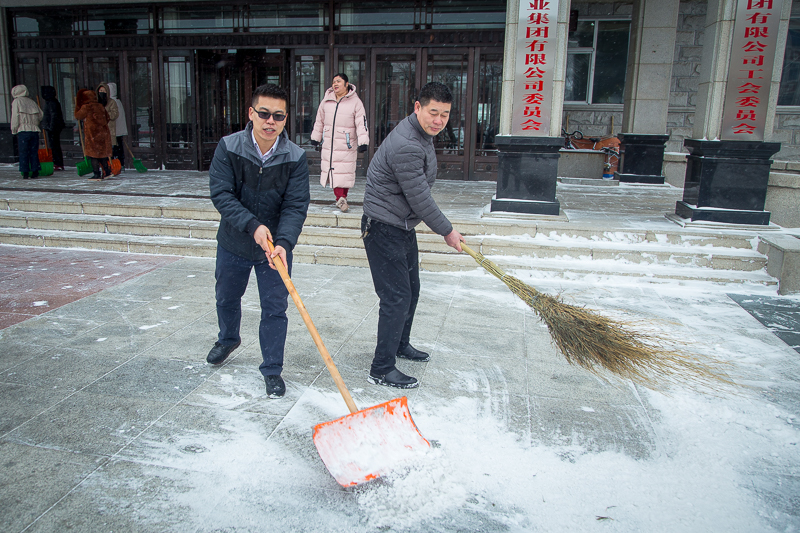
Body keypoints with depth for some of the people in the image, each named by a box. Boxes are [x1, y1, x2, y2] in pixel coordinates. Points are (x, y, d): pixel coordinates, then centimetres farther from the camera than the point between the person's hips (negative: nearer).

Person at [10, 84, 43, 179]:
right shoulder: (32, 102, 15)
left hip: (23, 130, -4)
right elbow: (41, 115, 17)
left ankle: (25, 172, -4)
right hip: (34, 130, 4)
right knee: (34, 152, 7)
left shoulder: (16, 101, 1)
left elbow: (15, 116, -5)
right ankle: (35, 171, 4)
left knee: (23, 153, -1)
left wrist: (13, 130, 0)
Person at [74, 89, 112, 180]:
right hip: (103, 133, 6)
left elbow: (78, 116, 3)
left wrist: (77, 105, 13)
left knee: (93, 154, -1)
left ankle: (97, 174, -3)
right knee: (103, 153, 15)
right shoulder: (100, 106, 8)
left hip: (92, 134, -6)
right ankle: (106, 171, 18)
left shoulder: (86, 107, -10)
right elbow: (107, 118, 16)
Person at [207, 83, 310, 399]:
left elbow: (296, 206, -18)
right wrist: (253, 225, -31)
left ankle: (272, 370, 20)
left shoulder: (295, 158, -16)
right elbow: (221, 194, -19)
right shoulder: (228, 148, -15)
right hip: (233, 243, 2)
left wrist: (283, 243, -34)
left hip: (276, 246, -1)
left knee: (275, 309, 2)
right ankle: (228, 340, 54)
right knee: (226, 298, 23)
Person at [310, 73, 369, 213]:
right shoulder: (326, 101, 9)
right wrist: (316, 138, 20)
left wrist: (362, 142, -16)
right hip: (329, 144, 3)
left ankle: (342, 197, 9)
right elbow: (319, 121, 19)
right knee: (333, 172, 1)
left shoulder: (355, 102, -2)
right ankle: (340, 197, 8)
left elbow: (361, 123, -7)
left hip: (347, 146, -3)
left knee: (345, 172, -4)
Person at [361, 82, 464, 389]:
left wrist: (445, 228, 28)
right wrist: (447, 231, -10)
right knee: (396, 297, -8)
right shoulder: (406, 145, -26)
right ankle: (381, 370, 2)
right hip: (383, 229, -10)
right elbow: (420, 200, -23)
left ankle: (400, 344, 40)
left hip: (402, 226, 10)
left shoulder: (422, 135, 8)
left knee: (410, 289, 20)